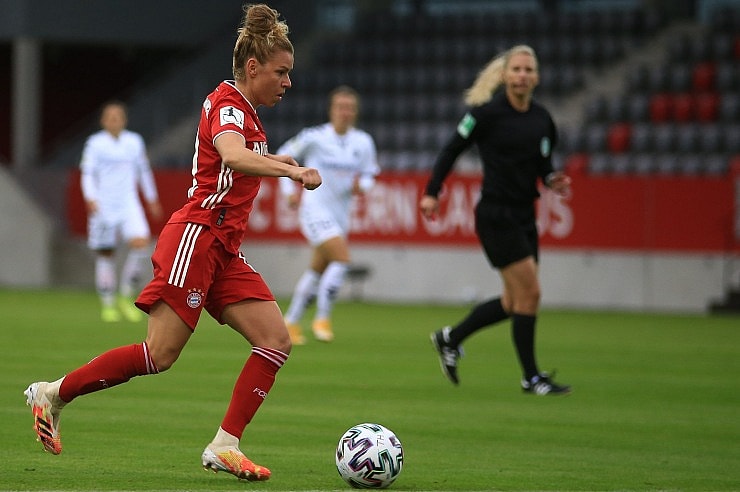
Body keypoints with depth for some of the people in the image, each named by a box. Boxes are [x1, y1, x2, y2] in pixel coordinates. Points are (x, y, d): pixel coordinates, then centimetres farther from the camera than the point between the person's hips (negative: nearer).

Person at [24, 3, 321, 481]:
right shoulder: (227, 105, -11)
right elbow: (234, 158, -35)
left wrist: (274, 160, 37)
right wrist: (291, 170, -43)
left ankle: (224, 446, -6)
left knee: (277, 341, -4)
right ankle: (52, 394, 3)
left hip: (224, 251, 10)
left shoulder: (244, 112, 17)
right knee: (160, 355, -11)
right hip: (196, 235, -10)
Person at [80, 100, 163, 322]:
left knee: (140, 244, -18)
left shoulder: (134, 141, 9)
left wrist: (152, 199, 27)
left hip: (129, 204, 2)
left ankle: (126, 297, -4)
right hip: (103, 205, -2)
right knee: (105, 255, 1)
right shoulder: (95, 143, -1)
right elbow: (87, 173, -7)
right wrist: (90, 198, -22)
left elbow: (143, 170, 21)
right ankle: (108, 305, 11)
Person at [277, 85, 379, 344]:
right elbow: (283, 157, 3)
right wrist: (290, 190, -5)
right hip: (315, 208, -5)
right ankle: (322, 319, -11)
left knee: (317, 270, 13)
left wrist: (361, 185, -10)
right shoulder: (314, 137, -9)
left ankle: (291, 322, 26)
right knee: (342, 257, -21)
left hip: (341, 213, 5)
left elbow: (370, 173, 13)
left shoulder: (363, 143, 1)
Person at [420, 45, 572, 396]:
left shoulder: (543, 120, 6)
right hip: (495, 215, -7)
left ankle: (450, 338, 31)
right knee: (529, 292, -9)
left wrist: (553, 180, -3)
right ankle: (531, 377, 2)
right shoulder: (487, 113, -11)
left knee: (515, 302, 12)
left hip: (524, 217, 7)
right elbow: (452, 149, -4)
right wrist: (432, 192, -9)